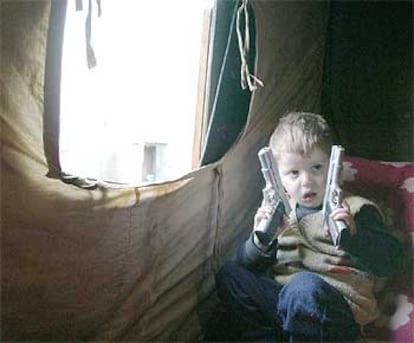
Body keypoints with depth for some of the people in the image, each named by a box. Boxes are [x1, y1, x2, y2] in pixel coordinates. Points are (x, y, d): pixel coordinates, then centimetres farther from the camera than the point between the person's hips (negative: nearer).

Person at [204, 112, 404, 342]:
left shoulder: (356, 210, 2)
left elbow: (392, 261, -8)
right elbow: (247, 264, 13)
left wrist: (352, 236, -26)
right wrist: (261, 242, -11)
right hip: (280, 300, 5)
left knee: (305, 285, -36)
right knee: (230, 273, -7)